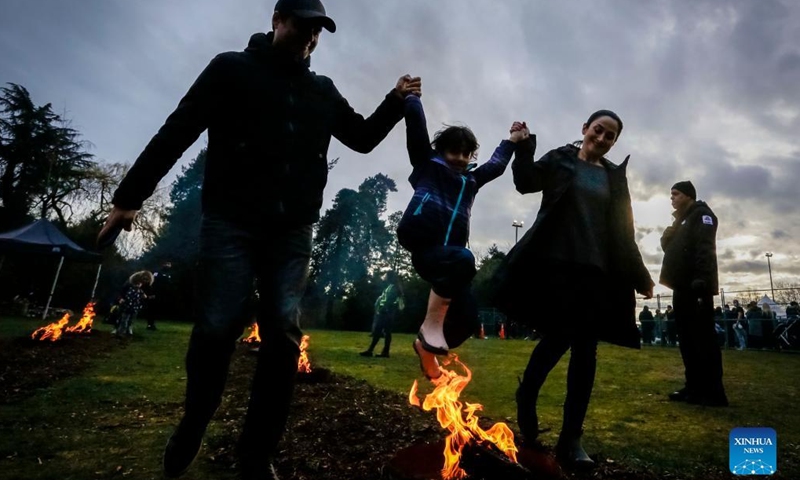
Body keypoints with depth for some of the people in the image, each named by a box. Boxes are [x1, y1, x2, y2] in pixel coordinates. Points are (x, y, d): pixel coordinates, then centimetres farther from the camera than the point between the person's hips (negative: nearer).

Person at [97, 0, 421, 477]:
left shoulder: (323, 90, 19)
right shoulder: (232, 68, 8)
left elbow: (362, 137, 26)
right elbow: (178, 131, 2)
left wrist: (395, 102, 9)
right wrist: (129, 197, -2)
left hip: (293, 230, 3)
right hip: (231, 221, -3)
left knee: (284, 335, -5)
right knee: (218, 328, -7)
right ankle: (192, 427, 22)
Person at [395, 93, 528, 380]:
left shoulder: (471, 179, 30)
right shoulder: (427, 164, 15)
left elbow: (497, 165, 44)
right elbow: (416, 123, 12)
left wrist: (513, 141, 49)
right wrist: (410, 96, 18)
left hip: (448, 252, 6)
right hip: (421, 242, -6)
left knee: (467, 317, -2)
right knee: (463, 260, -34)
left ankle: (426, 346, 26)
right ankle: (431, 325, -19)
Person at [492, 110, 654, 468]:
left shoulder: (615, 176, 17)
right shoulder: (559, 159, 9)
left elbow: (624, 231, 16)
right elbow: (526, 183, -6)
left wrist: (639, 276, 13)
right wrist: (524, 148, -18)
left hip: (597, 269, 4)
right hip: (556, 261, -4)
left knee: (586, 348, 0)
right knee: (559, 337, -10)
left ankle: (570, 439, 9)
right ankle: (526, 397, 19)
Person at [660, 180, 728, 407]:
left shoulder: (702, 213, 0)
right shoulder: (682, 223, 27)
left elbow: (705, 248, -15)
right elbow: (666, 245, 17)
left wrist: (701, 279, -27)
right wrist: (675, 223, 5)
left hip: (697, 286, -9)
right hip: (683, 286, 9)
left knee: (703, 337, -9)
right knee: (687, 338, 6)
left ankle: (713, 392, -6)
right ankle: (695, 387, 10)